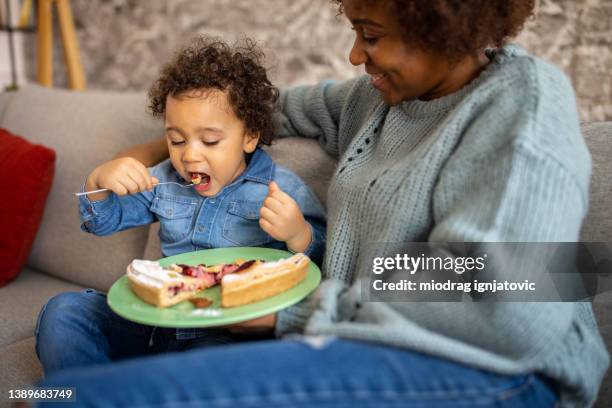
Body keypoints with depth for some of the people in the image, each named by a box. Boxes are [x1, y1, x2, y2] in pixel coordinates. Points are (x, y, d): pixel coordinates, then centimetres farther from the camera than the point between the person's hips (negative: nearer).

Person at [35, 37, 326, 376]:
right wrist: (99, 181, -3)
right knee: (63, 311, -7)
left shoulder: (284, 191, -6)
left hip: (229, 334, -5)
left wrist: (298, 235, -30)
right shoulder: (165, 181, 9)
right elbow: (103, 220, 20)